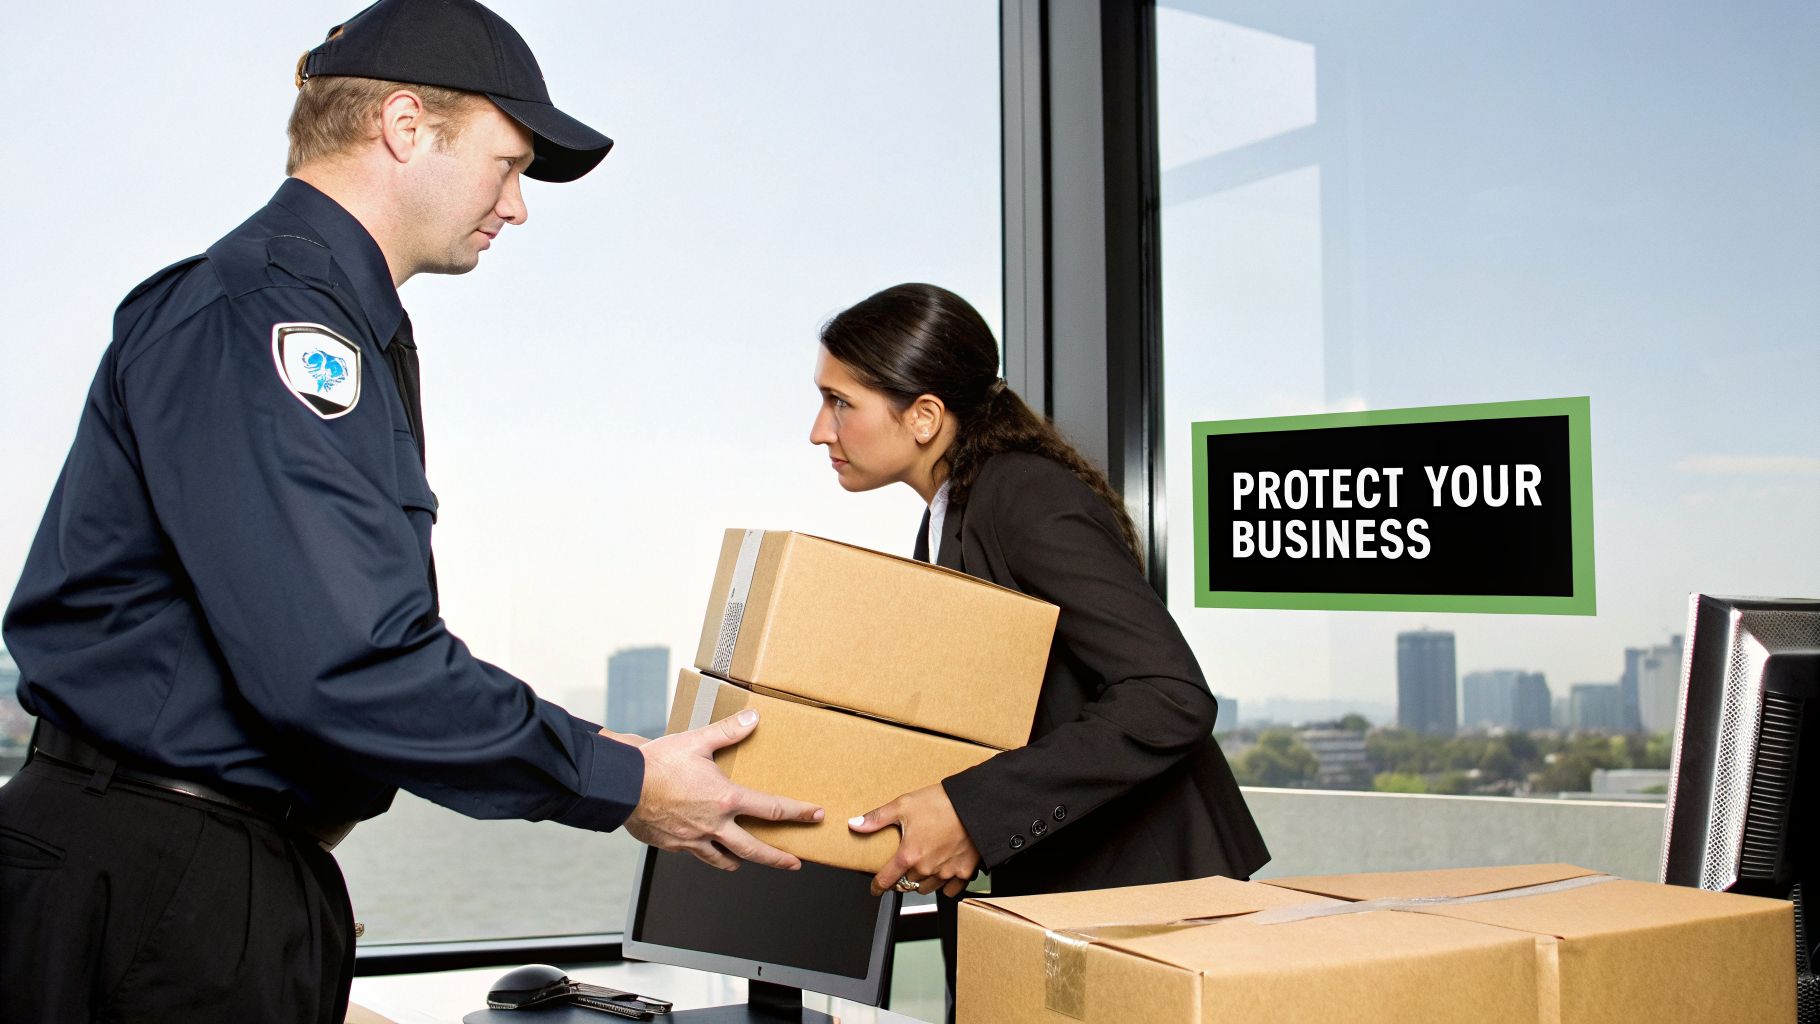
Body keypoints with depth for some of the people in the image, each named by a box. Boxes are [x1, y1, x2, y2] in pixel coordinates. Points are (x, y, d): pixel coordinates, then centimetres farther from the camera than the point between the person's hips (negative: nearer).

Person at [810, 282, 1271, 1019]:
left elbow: (1171, 700, -28)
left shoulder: (1031, 502, -19)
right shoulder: (949, 519, 9)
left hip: (1135, 884, -8)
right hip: (1037, 886, 8)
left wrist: (972, 810, -31)